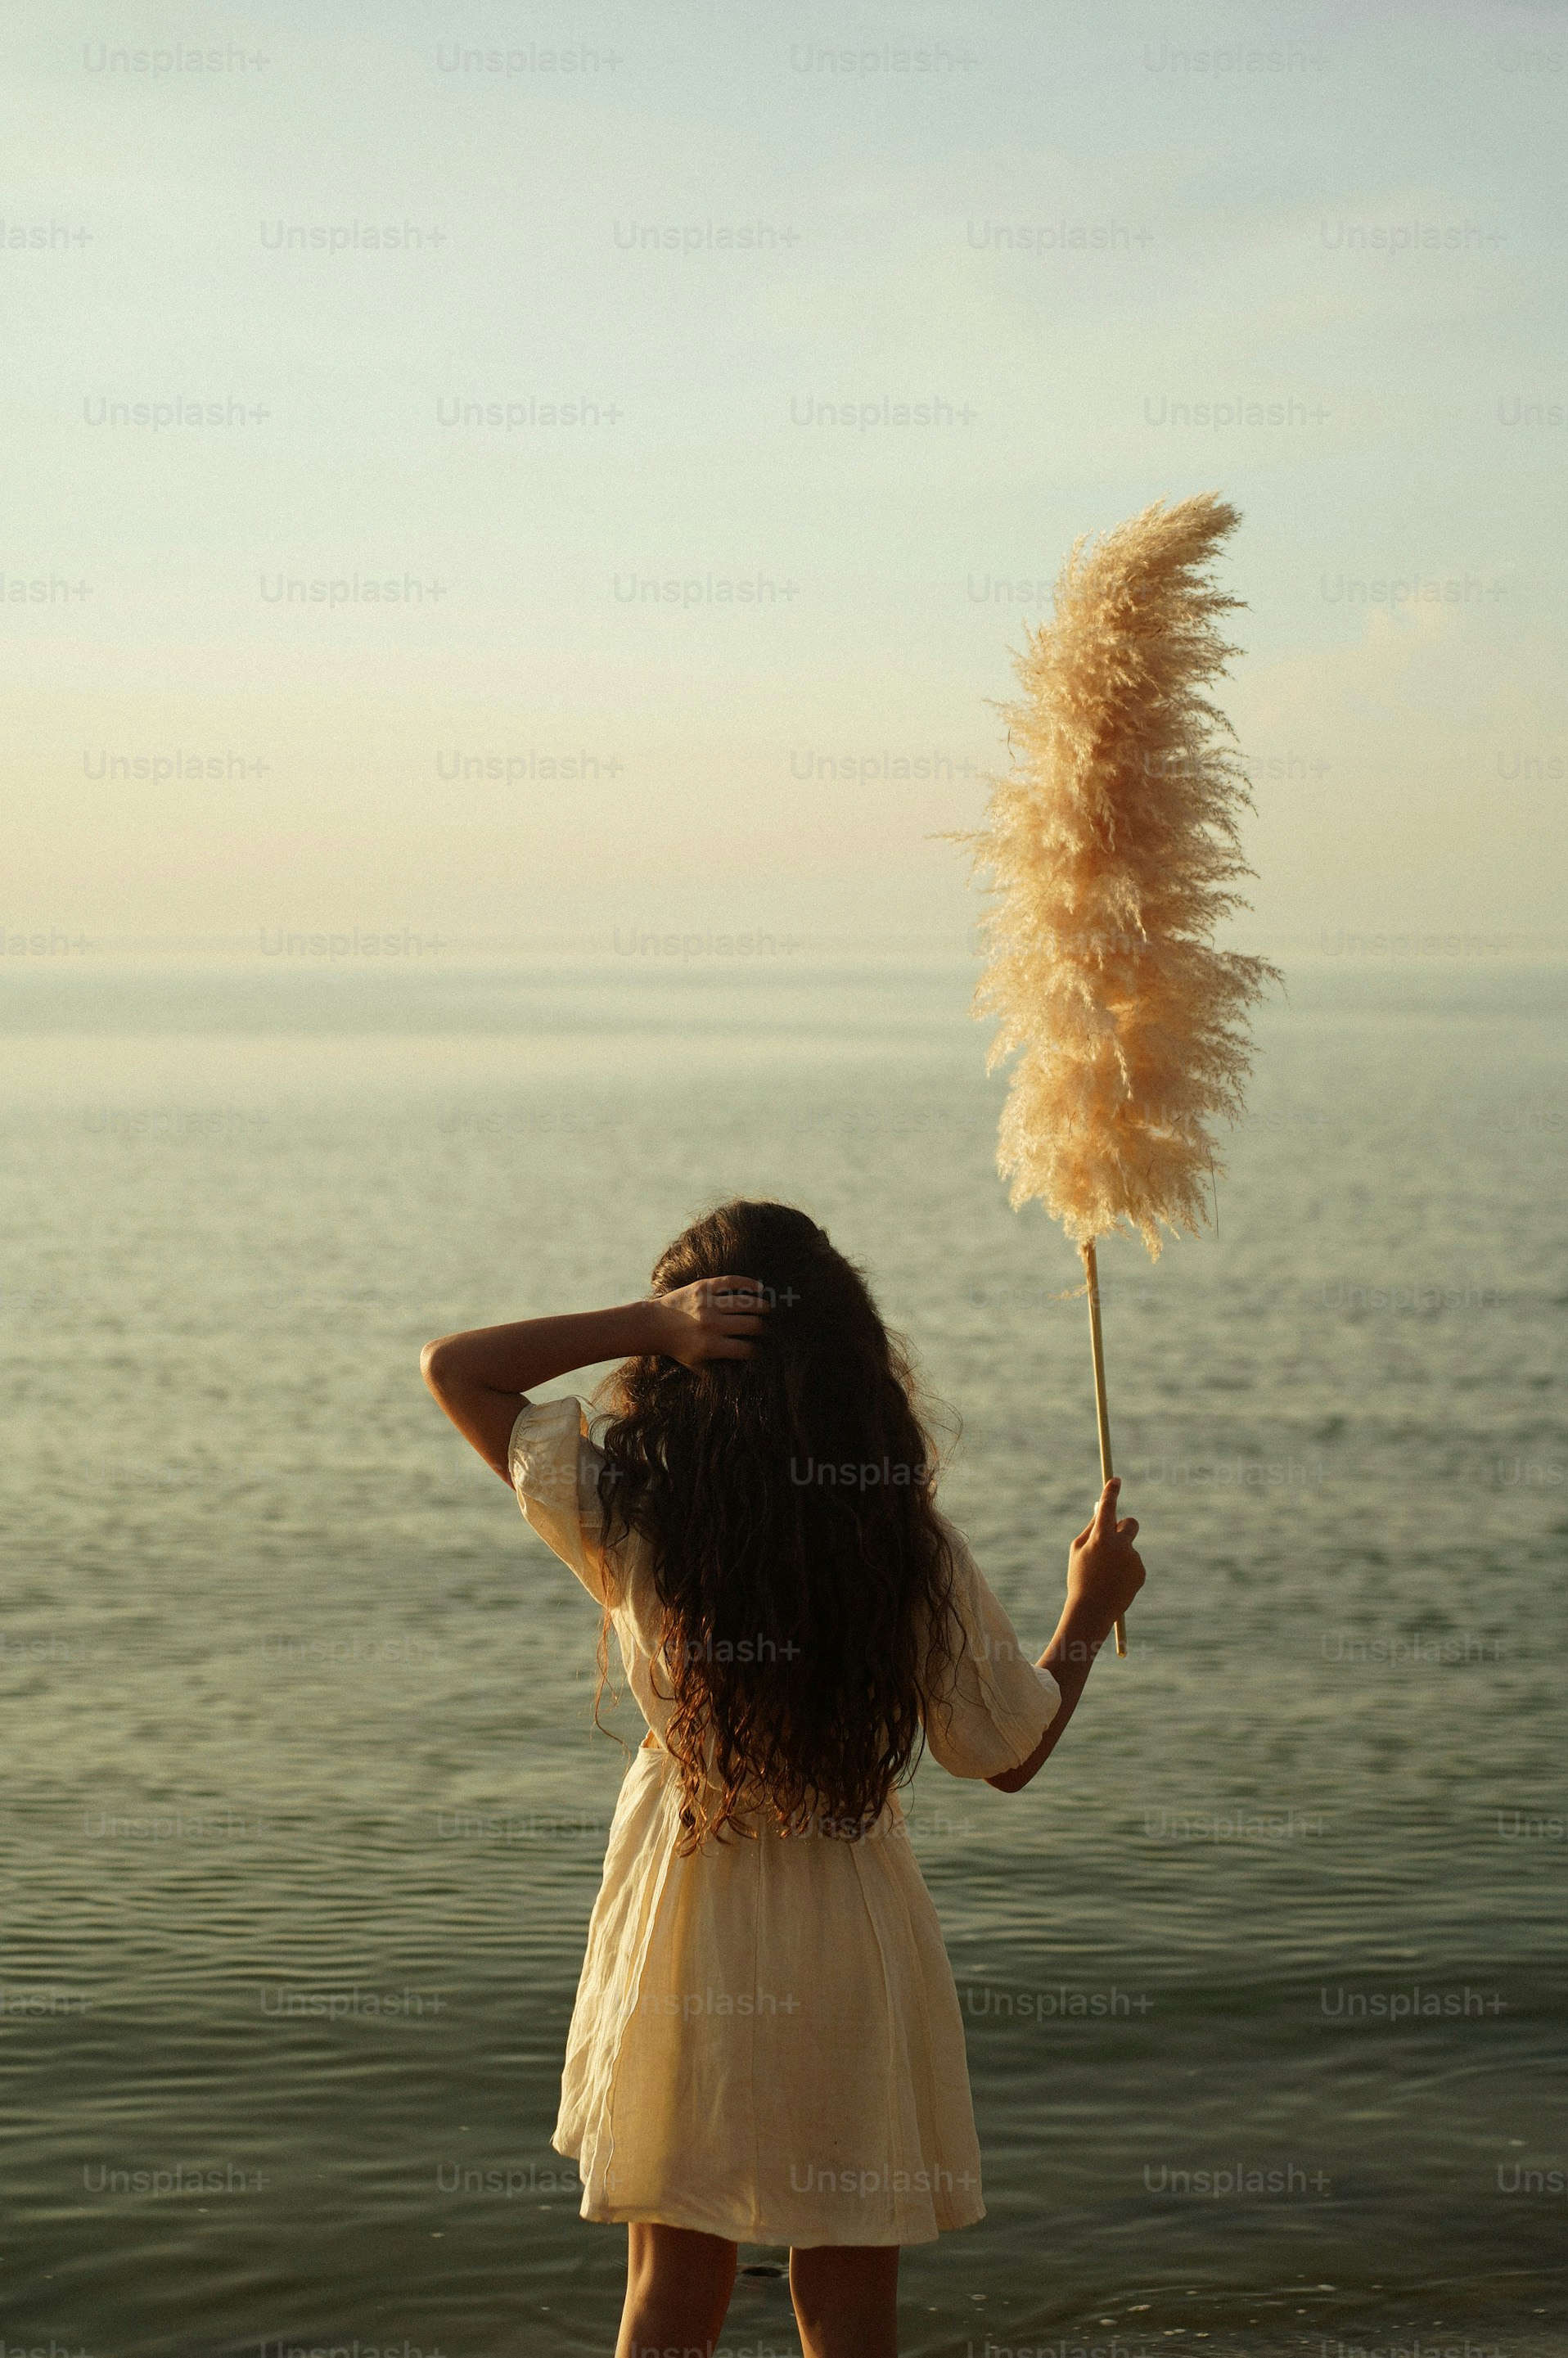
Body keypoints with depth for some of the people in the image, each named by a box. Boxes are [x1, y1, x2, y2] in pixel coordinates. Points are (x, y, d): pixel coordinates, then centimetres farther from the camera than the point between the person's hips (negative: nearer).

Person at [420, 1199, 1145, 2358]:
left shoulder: (627, 1515, -15)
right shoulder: (913, 1546, -15)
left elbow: (450, 1367, -3)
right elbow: (1011, 1753, -2)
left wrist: (644, 1322, -15)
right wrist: (1090, 1613, 14)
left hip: (681, 1927, 1)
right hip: (850, 1935, -1)